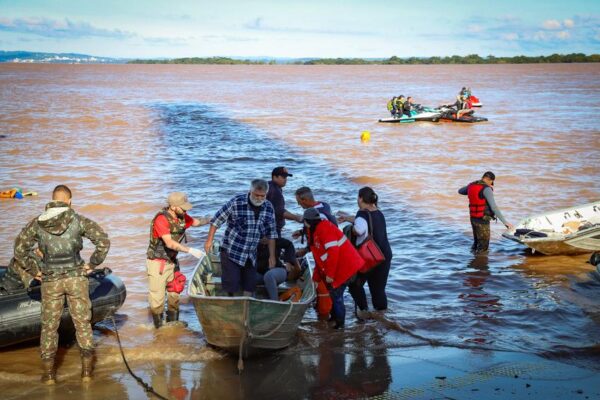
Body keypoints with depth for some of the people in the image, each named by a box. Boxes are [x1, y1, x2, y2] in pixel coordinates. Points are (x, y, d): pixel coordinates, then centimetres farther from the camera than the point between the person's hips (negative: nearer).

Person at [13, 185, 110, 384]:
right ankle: (87, 370, 14)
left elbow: (19, 249, 2)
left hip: (50, 281, 1)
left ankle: (48, 372, 15)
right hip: (76, 278, -1)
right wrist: (92, 264, 1)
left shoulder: (37, 223, -1)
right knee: (82, 323, 10)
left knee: (49, 325, 11)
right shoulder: (78, 220, -5)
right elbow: (103, 241, -9)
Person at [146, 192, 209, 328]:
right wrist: (191, 250, -37)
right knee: (157, 296, 1)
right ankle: (159, 329, 15)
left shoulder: (181, 216, -3)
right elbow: (170, 243, -34)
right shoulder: (161, 219, -26)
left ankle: (173, 324, 32)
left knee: (174, 294, 17)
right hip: (157, 263, -8)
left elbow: (195, 222, 18)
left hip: (172, 261, 8)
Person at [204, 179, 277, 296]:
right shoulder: (236, 203, -17)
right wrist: (209, 240, -7)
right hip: (231, 251, -4)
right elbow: (217, 220, -8)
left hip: (251, 255, 5)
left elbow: (271, 233, 5)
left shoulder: (268, 208, -3)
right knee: (231, 283, -4)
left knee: (250, 286, 9)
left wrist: (272, 256, 5)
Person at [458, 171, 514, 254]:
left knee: (476, 242, 23)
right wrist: (505, 222, -24)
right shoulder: (486, 189, -19)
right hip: (482, 220, -8)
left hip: (473, 218, 8)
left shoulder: (471, 185, 5)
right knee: (483, 247, 1)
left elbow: (460, 191, 28)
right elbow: (494, 207, -25)